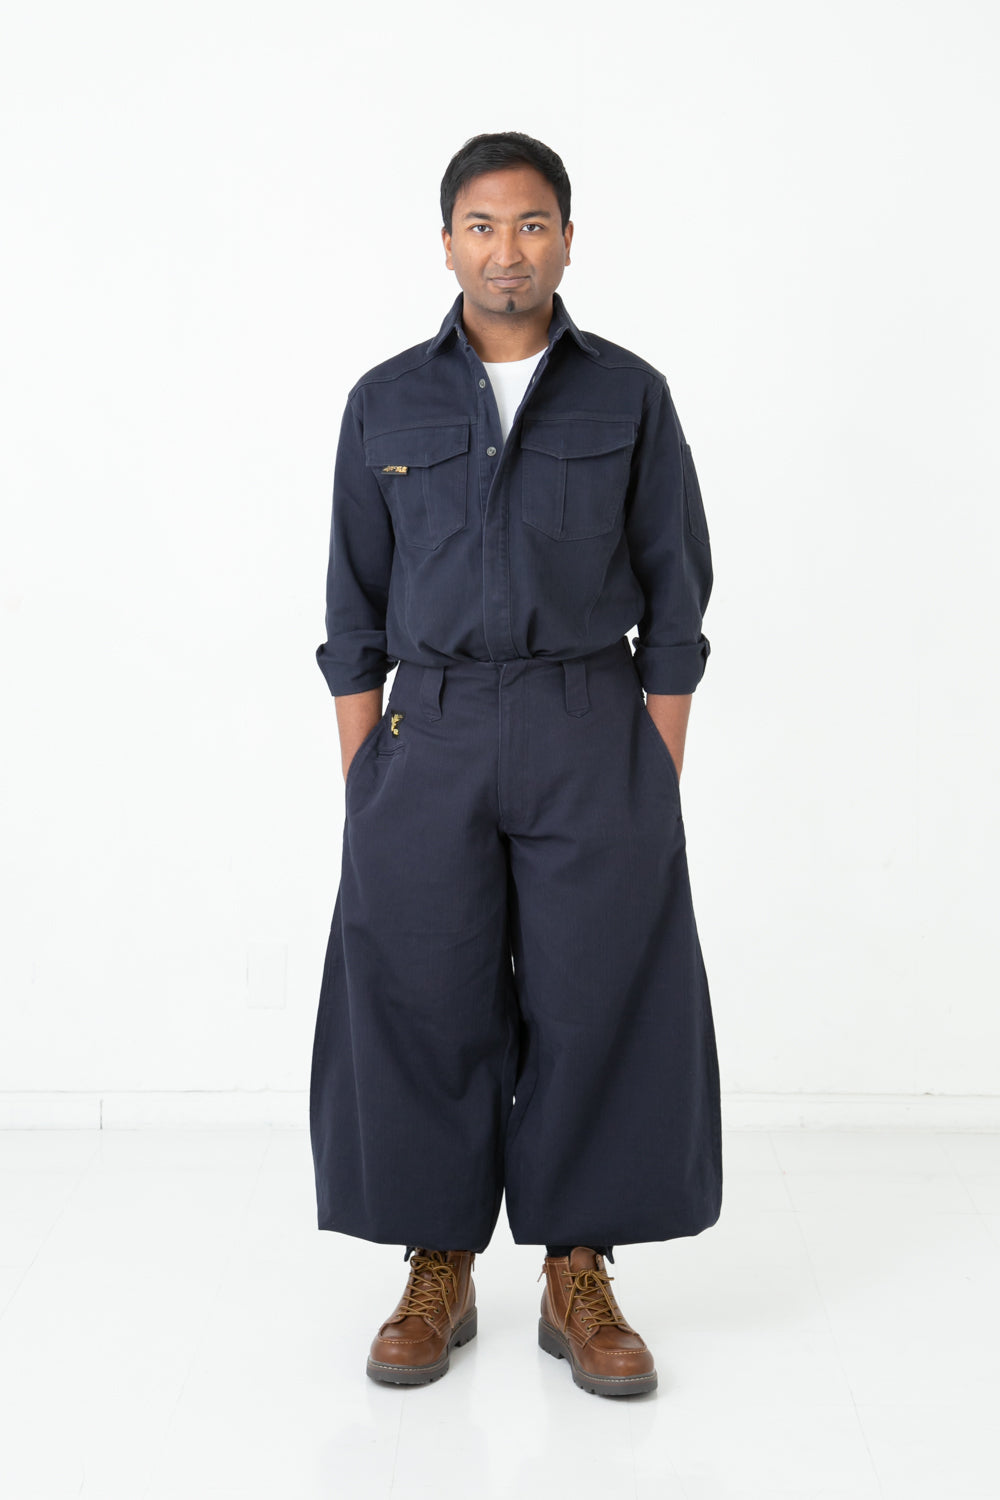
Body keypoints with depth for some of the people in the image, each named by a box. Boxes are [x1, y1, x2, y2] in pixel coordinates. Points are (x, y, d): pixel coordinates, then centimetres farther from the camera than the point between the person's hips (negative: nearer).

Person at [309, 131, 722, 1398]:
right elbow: (355, 612, 8)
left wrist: (658, 788, -1)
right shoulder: (386, 404, 7)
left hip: (592, 736, 0)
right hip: (430, 736, 1)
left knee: (598, 1004, 0)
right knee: (419, 1001, 1)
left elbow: (674, 600, 5)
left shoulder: (630, 399, 4)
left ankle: (579, 1280, 16)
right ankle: (438, 1274, 18)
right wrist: (360, 792, 1)